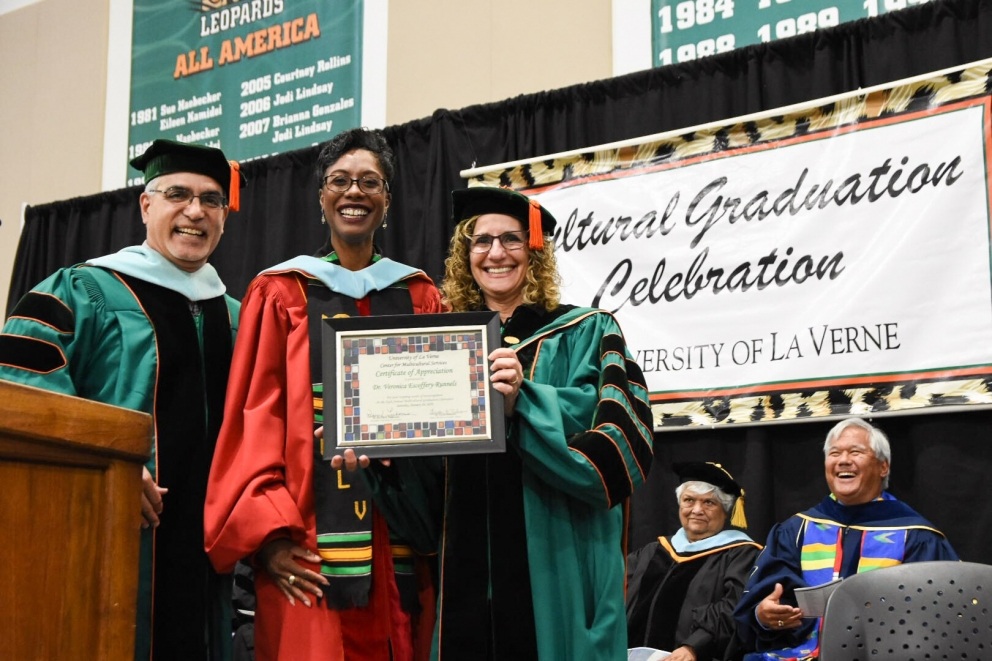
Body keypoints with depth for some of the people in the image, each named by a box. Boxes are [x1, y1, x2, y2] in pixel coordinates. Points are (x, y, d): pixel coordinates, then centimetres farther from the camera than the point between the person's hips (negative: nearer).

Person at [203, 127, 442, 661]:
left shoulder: (421, 298, 14)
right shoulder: (281, 293, 5)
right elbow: (254, 416, -2)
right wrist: (267, 532, -14)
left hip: (403, 549, 3)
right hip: (311, 553, -2)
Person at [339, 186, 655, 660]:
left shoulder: (585, 333, 1)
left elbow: (618, 440, -13)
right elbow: (428, 482, 13)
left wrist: (522, 400, -25)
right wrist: (381, 455, -8)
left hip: (556, 573, -4)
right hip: (468, 576, 4)